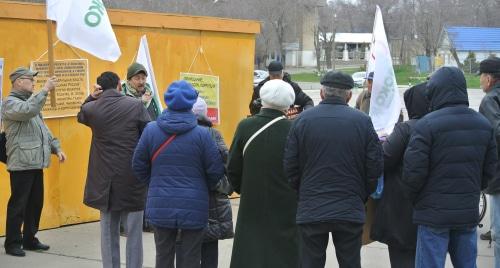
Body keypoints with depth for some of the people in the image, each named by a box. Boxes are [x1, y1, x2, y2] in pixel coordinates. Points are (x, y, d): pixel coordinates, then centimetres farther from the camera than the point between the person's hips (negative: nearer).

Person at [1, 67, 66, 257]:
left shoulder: (30, 101, 22)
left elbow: (43, 129, 24)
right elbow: (28, 110, -29)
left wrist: (56, 148, 15)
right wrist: (45, 90, -25)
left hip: (36, 163, 9)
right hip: (21, 164, -9)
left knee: (36, 203, 12)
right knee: (18, 205, -3)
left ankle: (29, 239, 22)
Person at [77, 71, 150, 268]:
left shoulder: (91, 109, -2)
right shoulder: (136, 106, -9)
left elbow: (81, 116, 23)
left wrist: (91, 97, 13)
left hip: (105, 178, 2)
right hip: (133, 178, -2)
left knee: (109, 233, 11)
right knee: (134, 232, 6)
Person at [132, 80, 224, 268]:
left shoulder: (151, 130, -4)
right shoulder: (202, 134, -12)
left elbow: (138, 165, 2)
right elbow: (216, 170, -7)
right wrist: (205, 188, 13)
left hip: (161, 207, 2)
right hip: (193, 208, -2)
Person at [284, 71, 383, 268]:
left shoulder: (303, 120, -3)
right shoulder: (362, 121, -3)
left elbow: (290, 167, 0)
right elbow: (375, 167, -2)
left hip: (311, 210, 0)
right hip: (351, 211, 0)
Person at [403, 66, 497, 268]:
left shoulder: (426, 125, -15)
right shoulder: (483, 125, 6)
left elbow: (413, 171, -15)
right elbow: (489, 169, 10)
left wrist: (414, 199, 3)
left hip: (434, 214, -6)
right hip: (469, 213, 6)